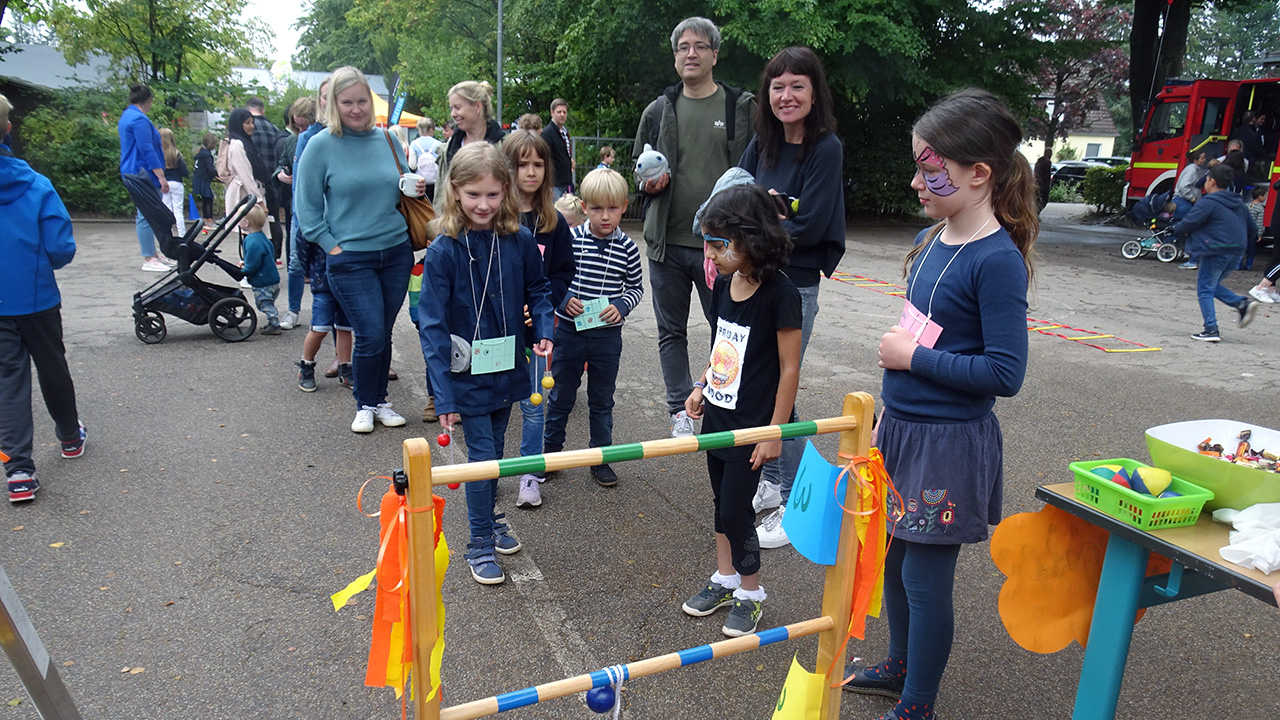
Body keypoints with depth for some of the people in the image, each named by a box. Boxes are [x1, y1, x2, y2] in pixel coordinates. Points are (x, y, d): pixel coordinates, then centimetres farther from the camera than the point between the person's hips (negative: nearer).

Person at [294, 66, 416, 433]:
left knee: (383, 334, 11)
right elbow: (306, 206, -1)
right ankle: (365, 405, 14)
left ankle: (380, 401, 27)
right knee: (370, 334, -8)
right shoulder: (321, 145, -5)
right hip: (351, 257, -4)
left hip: (396, 251, 4)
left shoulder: (386, 139, 6)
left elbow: (400, 189, 20)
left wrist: (415, 189, -2)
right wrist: (331, 246, -9)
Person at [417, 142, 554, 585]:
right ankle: (481, 543, 17)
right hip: (467, 373, -4)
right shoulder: (444, 250, -16)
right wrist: (443, 395, -20)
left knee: (496, 446, 19)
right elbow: (432, 324, -16)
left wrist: (544, 331, -9)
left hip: (507, 367, 4)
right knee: (481, 452, 0)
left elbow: (538, 290, 11)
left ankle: (490, 517, 41)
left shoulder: (520, 241, -7)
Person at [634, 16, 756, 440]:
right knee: (671, 331, 11)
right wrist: (648, 182, -5)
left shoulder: (742, 107, 2)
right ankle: (680, 409, 25)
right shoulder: (659, 111, 9)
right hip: (666, 243, 3)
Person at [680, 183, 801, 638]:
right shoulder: (724, 283, 2)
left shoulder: (780, 294, -20)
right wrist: (701, 387, 10)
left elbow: (789, 368, -17)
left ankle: (750, 594, 23)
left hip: (751, 426, -7)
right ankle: (725, 579, 37)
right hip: (718, 416, 7)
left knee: (735, 510, 1)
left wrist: (775, 431, -15)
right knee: (722, 502, 18)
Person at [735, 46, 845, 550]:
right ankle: (770, 482, 33)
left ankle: (793, 506, 13)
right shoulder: (762, 143, 7)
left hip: (794, 284, -7)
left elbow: (809, 226, -17)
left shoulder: (826, 148, -11)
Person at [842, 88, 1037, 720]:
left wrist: (913, 357, -18)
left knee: (925, 575, 6)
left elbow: (1005, 373, -23)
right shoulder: (931, 240, 5)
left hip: (949, 443, -8)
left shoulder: (997, 259, -20)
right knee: (894, 557, 21)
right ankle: (900, 667, 44)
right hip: (903, 429, 8)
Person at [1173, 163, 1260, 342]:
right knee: (1213, 285, 22)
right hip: (1237, 252, 8)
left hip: (1216, 251, -8)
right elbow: (1252, 230, 20)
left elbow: (1187, 224, -13)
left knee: (1205, 290, -1)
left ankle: (1211, 330, -5)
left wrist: (1176, 230, 7)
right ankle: (1243, 303, 0)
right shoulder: (1238, 203, 17)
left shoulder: (1208, 203, -9)